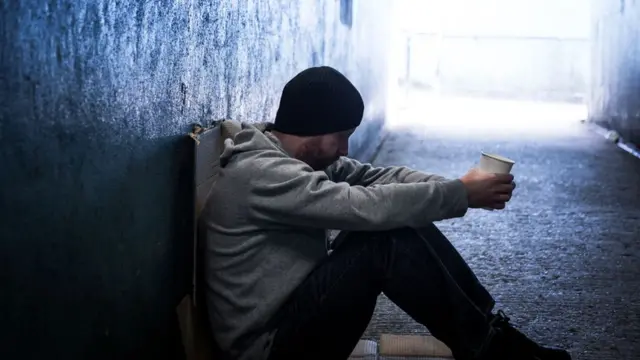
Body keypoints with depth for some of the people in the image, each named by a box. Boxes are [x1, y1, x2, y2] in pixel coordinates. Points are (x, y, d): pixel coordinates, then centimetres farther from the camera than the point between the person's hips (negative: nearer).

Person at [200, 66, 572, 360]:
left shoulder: (304, 155, 6)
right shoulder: (260, 174, -24)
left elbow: (378, 176, 3)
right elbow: (368, 206, -29)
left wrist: (456, 187, -12)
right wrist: (461, 194, -20)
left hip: (297, 304, 9)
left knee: (401, 221, -4)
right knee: (387, 238, -25)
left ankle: (487, 327, 2)